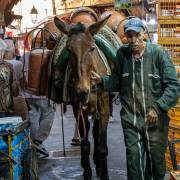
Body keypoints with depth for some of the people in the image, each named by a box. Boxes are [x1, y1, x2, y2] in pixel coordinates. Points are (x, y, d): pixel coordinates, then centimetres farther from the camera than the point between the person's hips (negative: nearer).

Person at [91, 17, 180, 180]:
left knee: (157, 160, 16)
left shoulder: (158, 53, -12)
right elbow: (117, 82, 10)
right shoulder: (122, 54, -2)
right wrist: (102, 81, -9)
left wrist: (158, 108, -20)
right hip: (130, 119, 2)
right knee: (134, 161, 2)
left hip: (155, 119, -1)